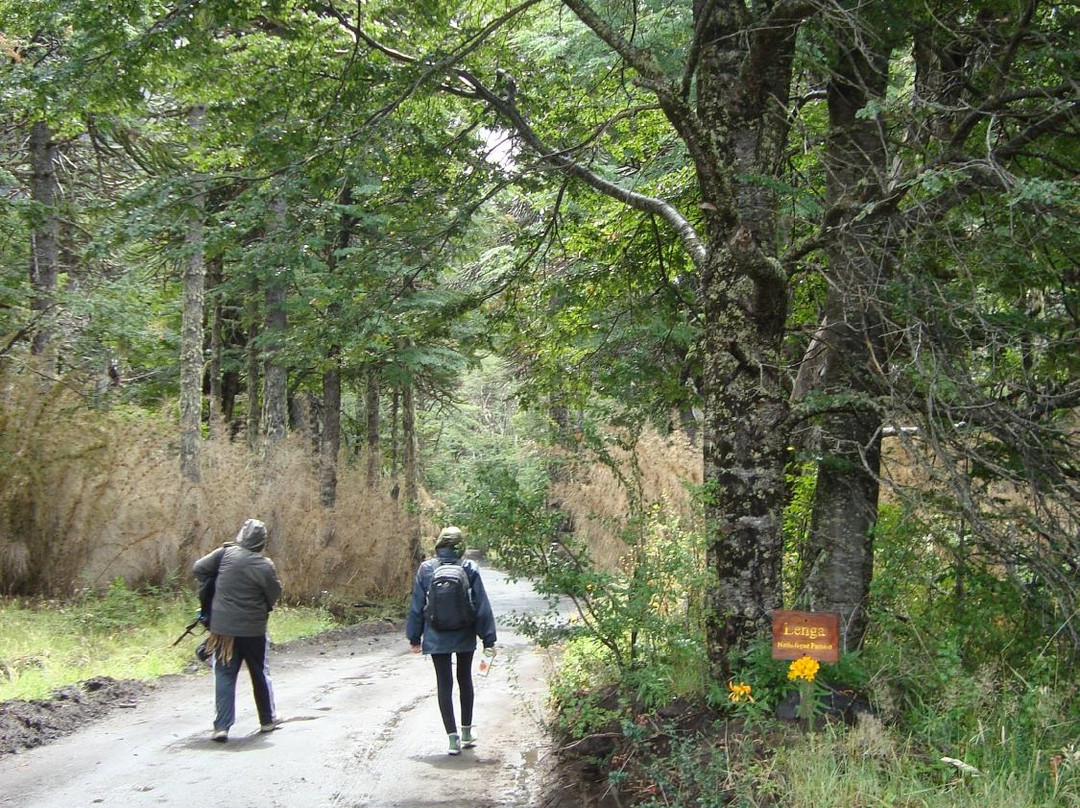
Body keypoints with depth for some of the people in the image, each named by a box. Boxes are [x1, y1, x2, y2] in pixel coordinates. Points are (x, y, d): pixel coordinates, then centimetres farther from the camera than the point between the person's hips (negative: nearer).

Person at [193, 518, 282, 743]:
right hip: (253, 630, -1)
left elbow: (199, 568, 0)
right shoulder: (265, 566, -13)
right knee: (260, 674, 16)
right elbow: (275, 594, -2)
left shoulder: (225, 553, -7)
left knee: (225, 676, 5)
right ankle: (268, 720, 27)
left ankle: (221, 726, -4)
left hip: (223, 627, 1)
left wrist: (208, 590, 13)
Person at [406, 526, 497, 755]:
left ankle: (453, 737, -2)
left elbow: (416, 607, 0)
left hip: (437, 639, -1)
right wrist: (488, 639, -1)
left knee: (444, 685, 5)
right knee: (465, 680, 19)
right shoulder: (470, 569, -9)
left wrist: (415, 637, 10)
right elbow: (482, 606, -7)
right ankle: (466, 733, 27)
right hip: (465, 637, 1)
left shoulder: (426, 569, -6)